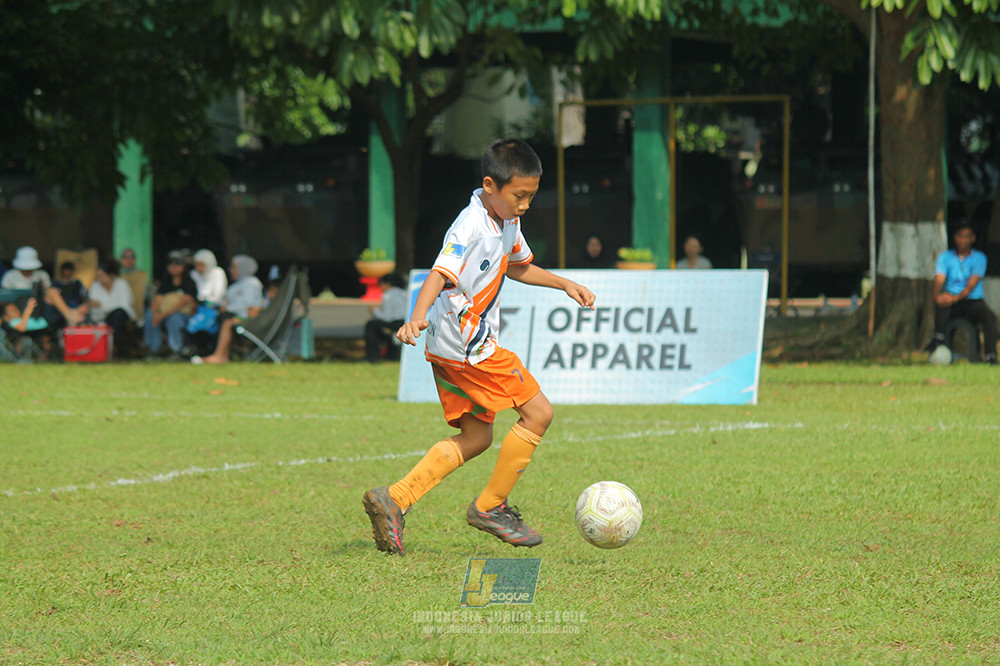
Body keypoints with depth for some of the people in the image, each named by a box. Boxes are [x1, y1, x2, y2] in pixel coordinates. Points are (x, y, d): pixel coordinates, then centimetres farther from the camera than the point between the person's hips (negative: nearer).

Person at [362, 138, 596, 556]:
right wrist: (418, 316, -49)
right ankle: (489, 507, 3)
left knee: (476, 437, 13)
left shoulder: (507, 222, 11)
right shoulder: (469, 229, -20)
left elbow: (516, 266, 31)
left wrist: (564, 284, 26)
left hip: (453, 349, 10)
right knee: (538, 413, -6)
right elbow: (439, 276, -33)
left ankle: (394, 500, 8)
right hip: (468, 347, -10)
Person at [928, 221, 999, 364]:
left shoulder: (979, 258, 2)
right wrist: (937, 296, -32)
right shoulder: (945, 257, 7)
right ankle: (939, 337, -39)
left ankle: (991, 356, -36)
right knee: (942, 300, -34)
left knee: (990, 316, -31)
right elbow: (938, 282, -7)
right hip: (952, 306, 1)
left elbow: (971, 285, -12)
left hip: (973, 301, -1)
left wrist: (957, 297, -32)